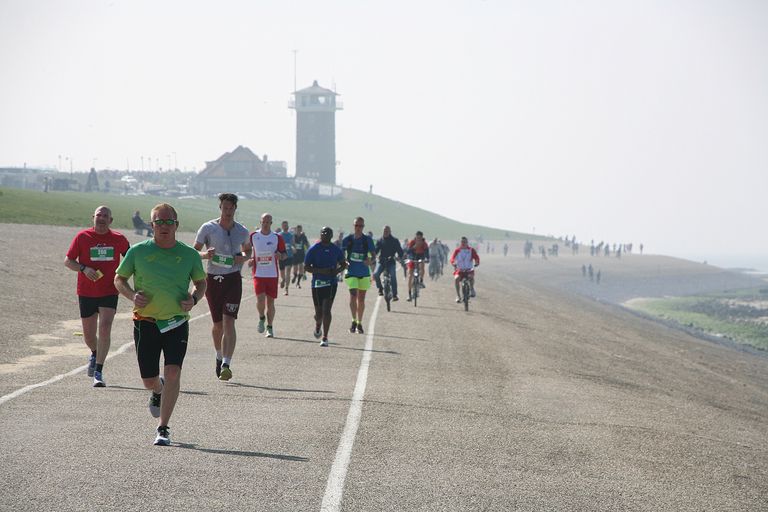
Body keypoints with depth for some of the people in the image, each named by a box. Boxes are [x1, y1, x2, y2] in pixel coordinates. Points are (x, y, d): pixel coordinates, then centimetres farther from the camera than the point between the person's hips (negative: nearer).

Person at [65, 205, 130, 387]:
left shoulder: (119, 239, 1)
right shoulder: (82, 237, -2)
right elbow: (68, 261, 0)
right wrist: (84, 269, -17)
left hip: (109, 292, -1)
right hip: (86, 293, 1)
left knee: (104, 329, -18)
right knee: (89, 335, 10)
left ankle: (98, 372, -16)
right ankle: (95, 355, 45)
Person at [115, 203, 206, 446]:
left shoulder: (189, 254, 1)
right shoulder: (138, 251, -1)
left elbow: (201, 282, 14)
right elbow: (119, 279, 8)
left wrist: (193, 299, -7)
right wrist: (133, 295, -11)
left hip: (177, 323, 0)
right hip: (145, 323, 1)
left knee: (173, 372, -17)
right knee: (149, 379, 7)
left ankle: (163, 428, -7)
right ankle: (158, 391, 46)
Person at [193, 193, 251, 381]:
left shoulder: (242, 231, 4)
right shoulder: (208, 228, -1)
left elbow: (247, 251, 21)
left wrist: (243, 258, -2)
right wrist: (205, 255, -19)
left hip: (233, 279, -1)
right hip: (213, 279, 1)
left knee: (228, 322, -15)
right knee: (218, 324, 10)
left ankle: (226, 364, -20)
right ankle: (219, 357, 35)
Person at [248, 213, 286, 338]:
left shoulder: (277, 238, 1)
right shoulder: (253, 236, 2)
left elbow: (284, 254, 8)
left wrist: (280, 255, -14)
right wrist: (249, 260, -2)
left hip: (272, 274, 1)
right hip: (258, 274, -1)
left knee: (270, 301, 4)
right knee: (260, 299, -15)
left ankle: (269, 328, 17)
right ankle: (261, 318, 15)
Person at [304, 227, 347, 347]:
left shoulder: (336, 250, 4)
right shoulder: (313, 249, -4)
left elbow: (343, 264, 18)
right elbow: (306, 267, -5)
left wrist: (337, 271, -5)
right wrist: (321, 271, -19)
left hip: (331, 283, 0)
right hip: (317, 284, 0)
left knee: (326, 311, -12)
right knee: (319, 312, 8)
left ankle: (325, 338, -7)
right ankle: (318, 325, 43)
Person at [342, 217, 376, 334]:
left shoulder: (367, 240, -1)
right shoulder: (347, 239, -1)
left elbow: (372, 254, 1)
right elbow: (342, 255, 7)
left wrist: (369, 260, -21)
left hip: (364, 272, 1)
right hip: (351, 272, -1)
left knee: (361, 298, 8)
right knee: (353, 295, -17)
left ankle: (359, 323, 21)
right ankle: (354, 321, -6)